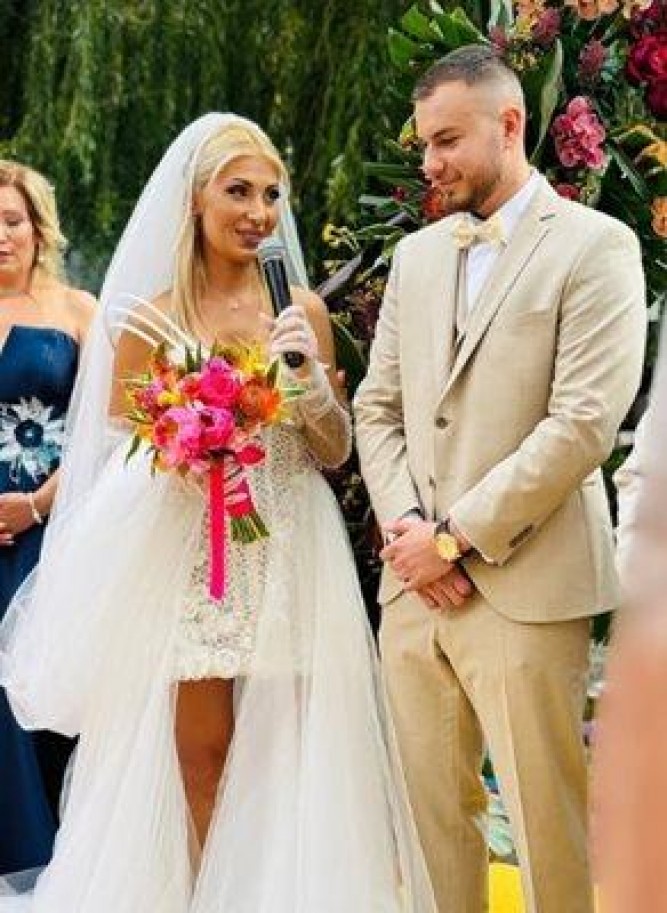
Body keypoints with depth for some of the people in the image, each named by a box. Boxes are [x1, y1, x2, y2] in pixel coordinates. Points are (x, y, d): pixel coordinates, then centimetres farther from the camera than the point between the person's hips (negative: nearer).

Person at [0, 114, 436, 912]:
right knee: (201, 753, 5)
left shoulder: (302, 310, 3)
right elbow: (120, 450, 1)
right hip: (187, 562, -1)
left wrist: (311, 379, -11)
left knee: (282, 754, 4)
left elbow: (335, 452, 7)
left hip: (286, 558, 1)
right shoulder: (152, 318, -1)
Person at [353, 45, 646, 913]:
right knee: (430, 814, 8)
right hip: (414, 584, 6)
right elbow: (378, 408, 15)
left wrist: (455, 538, -12)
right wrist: (406, 526, -3)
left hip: (525, 588, -5)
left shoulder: (594, 246, -4)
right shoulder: (416, 254, 16)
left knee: (547, 827, -2)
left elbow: (584, 424, -13)